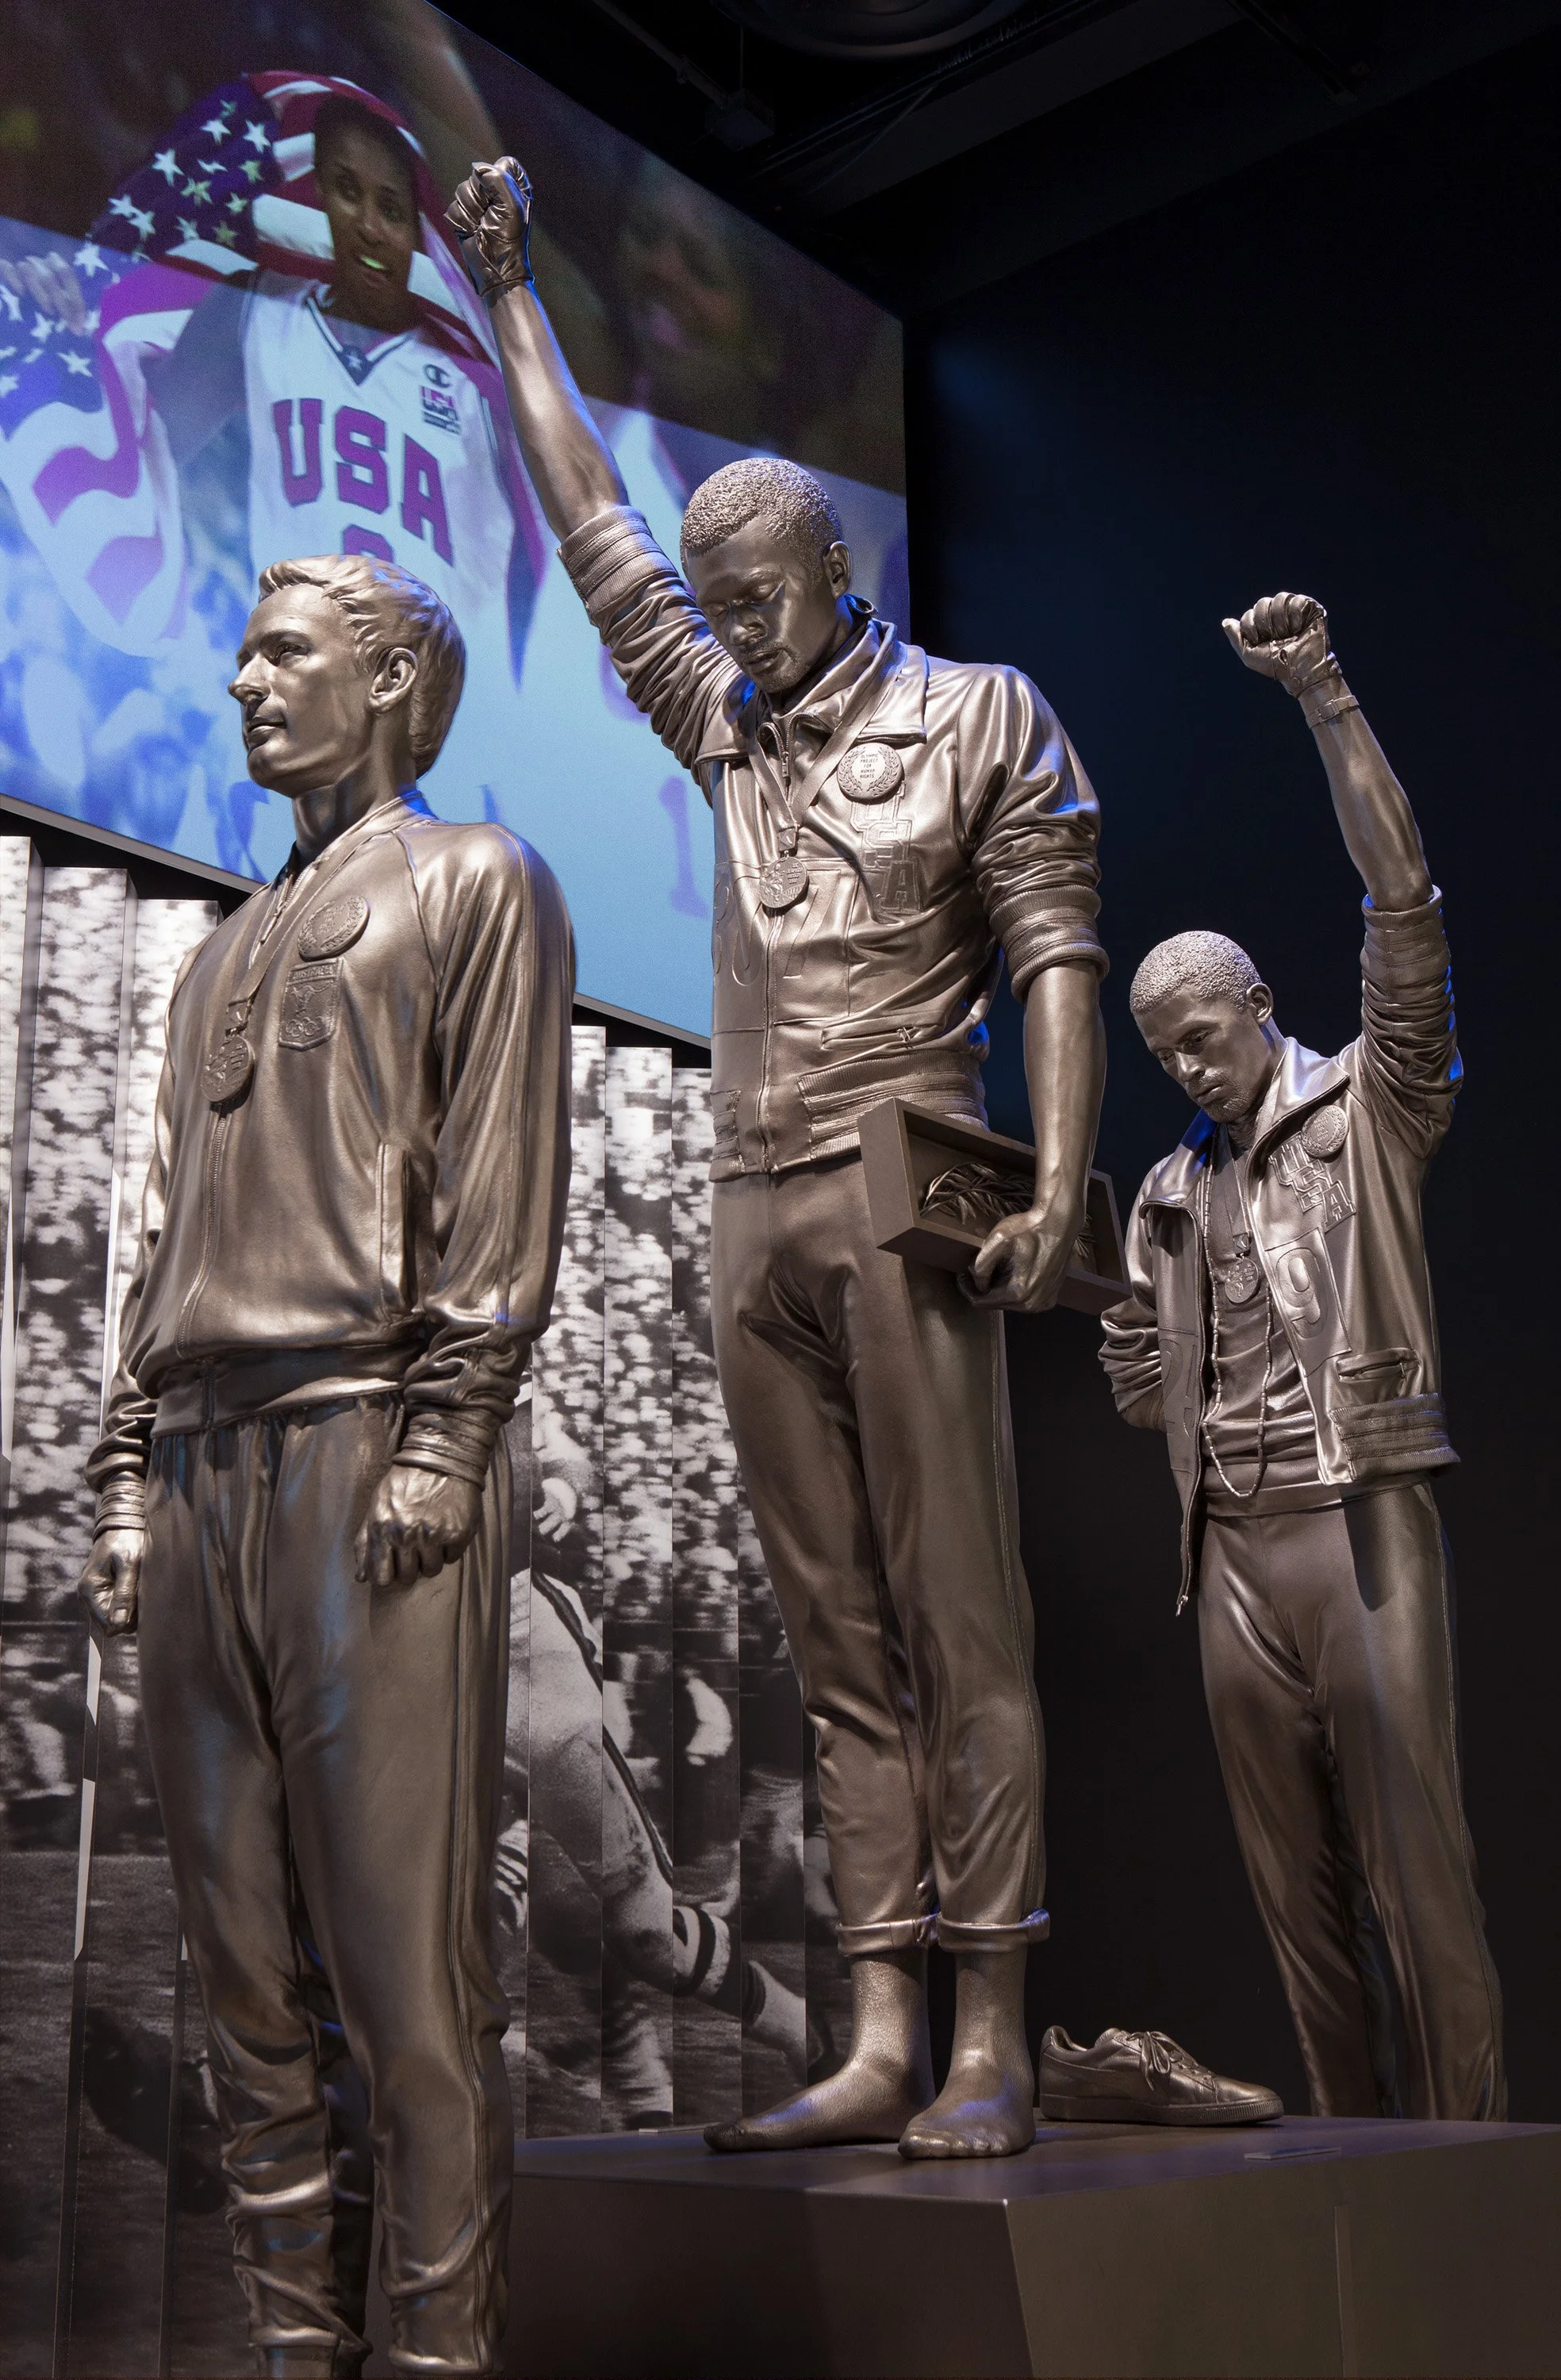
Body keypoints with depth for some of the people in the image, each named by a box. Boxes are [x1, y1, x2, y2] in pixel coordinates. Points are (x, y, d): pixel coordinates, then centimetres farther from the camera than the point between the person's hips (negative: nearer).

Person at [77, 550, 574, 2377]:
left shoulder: (470, 883, 8)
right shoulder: (224, 952, 27)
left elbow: (501, 1182, -5)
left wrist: (444, 1435, -15)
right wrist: (128, 1470, 13)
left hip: (368, 1449, -7)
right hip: (203, 1469, 7)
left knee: (404, 1944, -6)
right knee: (242, 1951, 7)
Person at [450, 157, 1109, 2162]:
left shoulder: (976, 714, 9)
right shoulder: (729, 732, 22)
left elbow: (1055, 959, -1)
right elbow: (594, 534, 29)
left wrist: (1057, 1182, -14)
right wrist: (507, 300, 34)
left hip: (901, 1198, -5)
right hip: (751, 1216, 6)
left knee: (959, 1626, -6)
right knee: (838, 1644, 3)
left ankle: (992, 2045, -3)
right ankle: (882, 2042, 5)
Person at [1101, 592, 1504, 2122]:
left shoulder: (1366, 1110, 5)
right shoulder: (1171, 1192, 20)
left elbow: (1405, 901, -7)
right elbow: (1145, 1390, 23)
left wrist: (1322, 698, -12)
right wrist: (1080, 1275, 5)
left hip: (1362, 1517, -5)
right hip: (1231, 1541, 5)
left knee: (1414, 1854, -8)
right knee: (1292, 1878, 6)